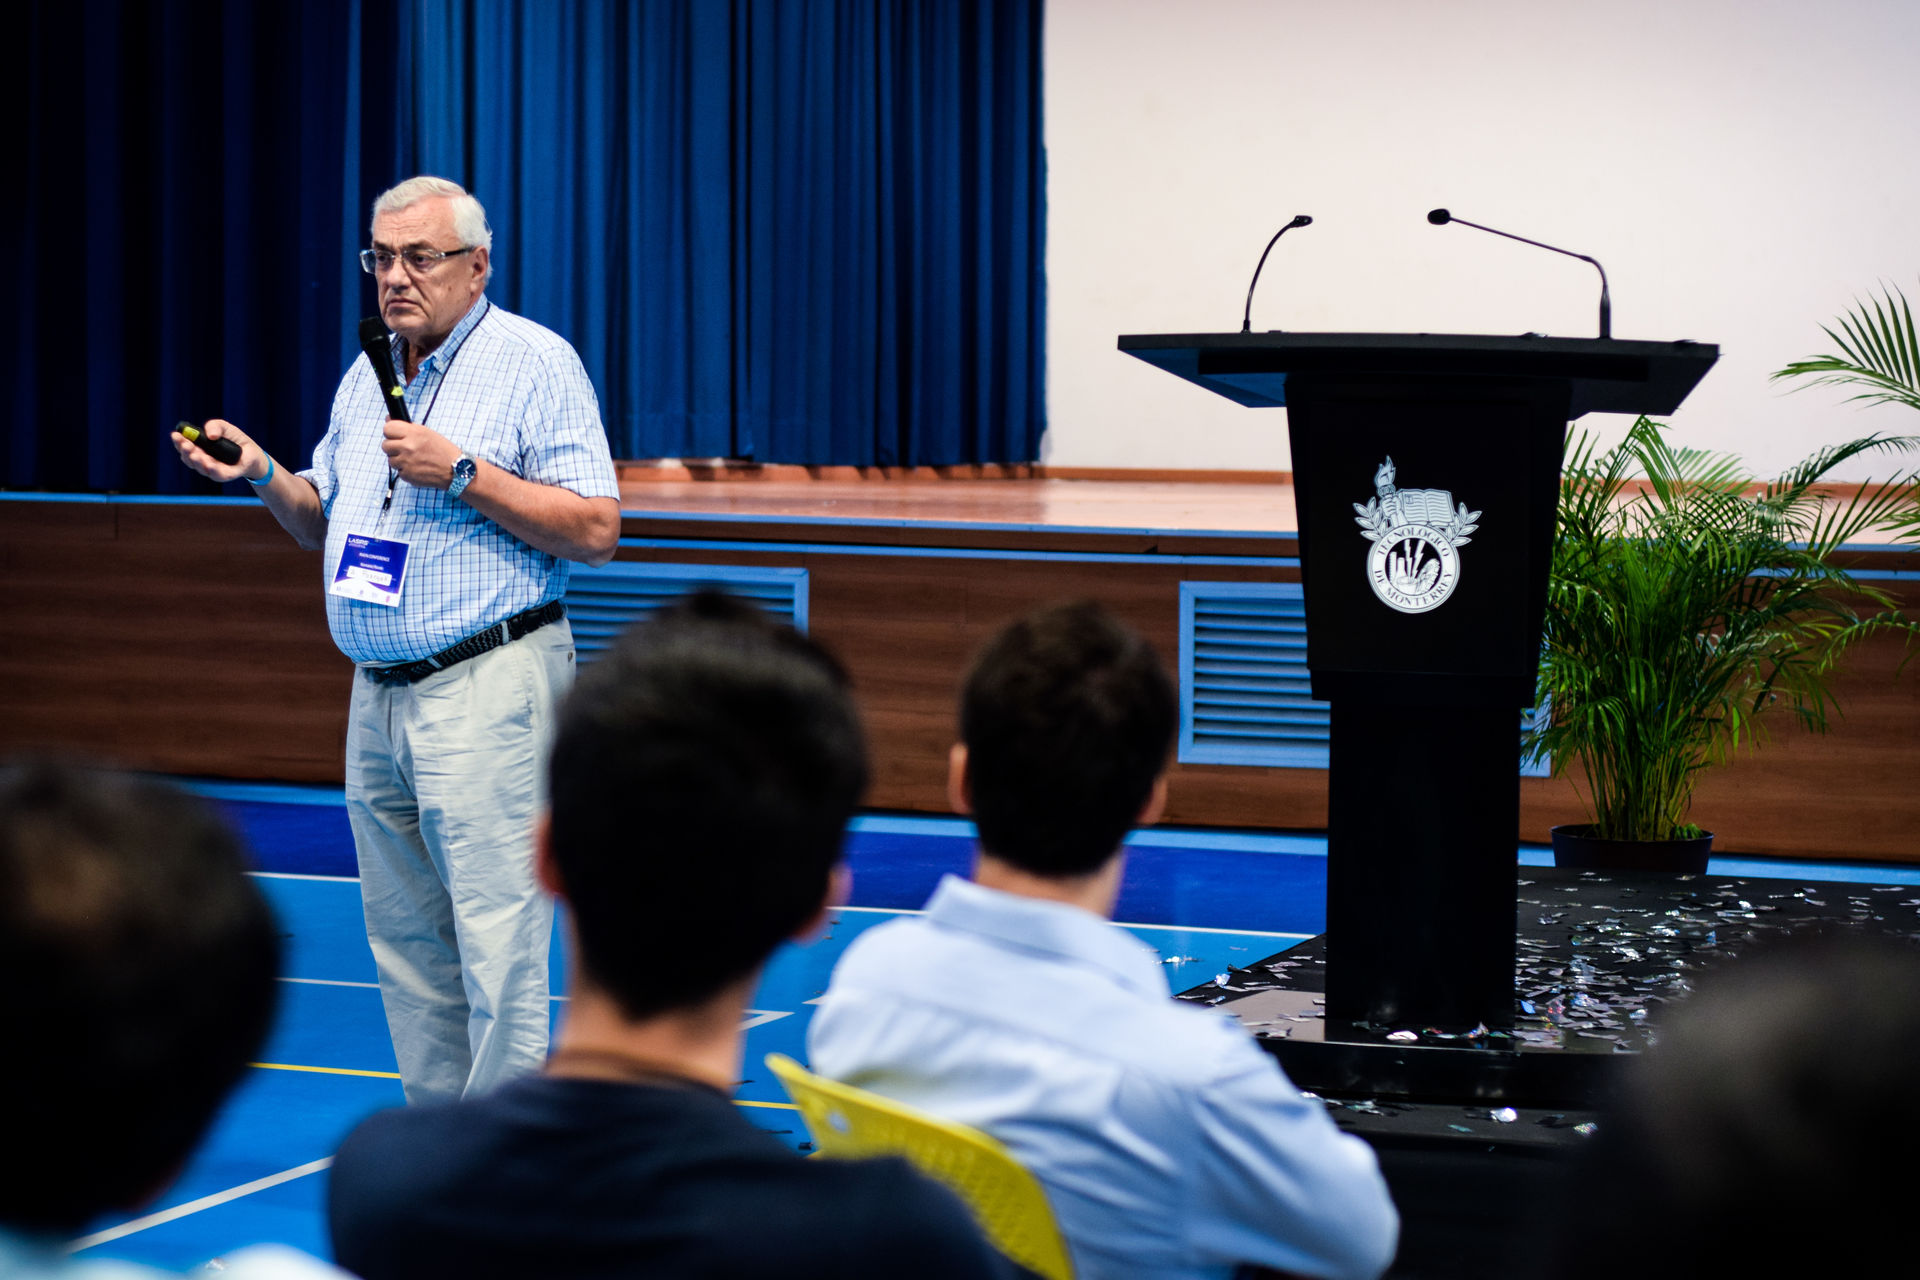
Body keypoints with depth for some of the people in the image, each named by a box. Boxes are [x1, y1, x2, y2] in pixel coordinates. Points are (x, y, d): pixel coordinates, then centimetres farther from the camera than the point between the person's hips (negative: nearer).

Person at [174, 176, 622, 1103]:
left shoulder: (537, 364, -5)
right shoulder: (366, 378, 16)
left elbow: (596, 532, -12)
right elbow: (322, 524, 23)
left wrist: (462, 473, -17)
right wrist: (262, 475, 4)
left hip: (488, 687, -7)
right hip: (379, 695, 8)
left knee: (496, 939, -9)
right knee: (406, 940, 10)